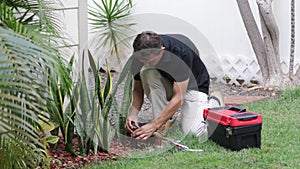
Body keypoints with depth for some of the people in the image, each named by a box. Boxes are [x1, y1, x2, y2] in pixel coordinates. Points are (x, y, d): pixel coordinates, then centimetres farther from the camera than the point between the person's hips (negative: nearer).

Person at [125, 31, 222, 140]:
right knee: (146, 72, -30)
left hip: (193, 85, -4)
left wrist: (154, 125, -38)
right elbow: (138, 89, -9)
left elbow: (178, 98, -35)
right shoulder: (142, 56, -23)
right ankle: (164, 122, -17)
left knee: (192, 133, -26)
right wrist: (133, 114, -28)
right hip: (167, 85, 4)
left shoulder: (182, 52, -37)